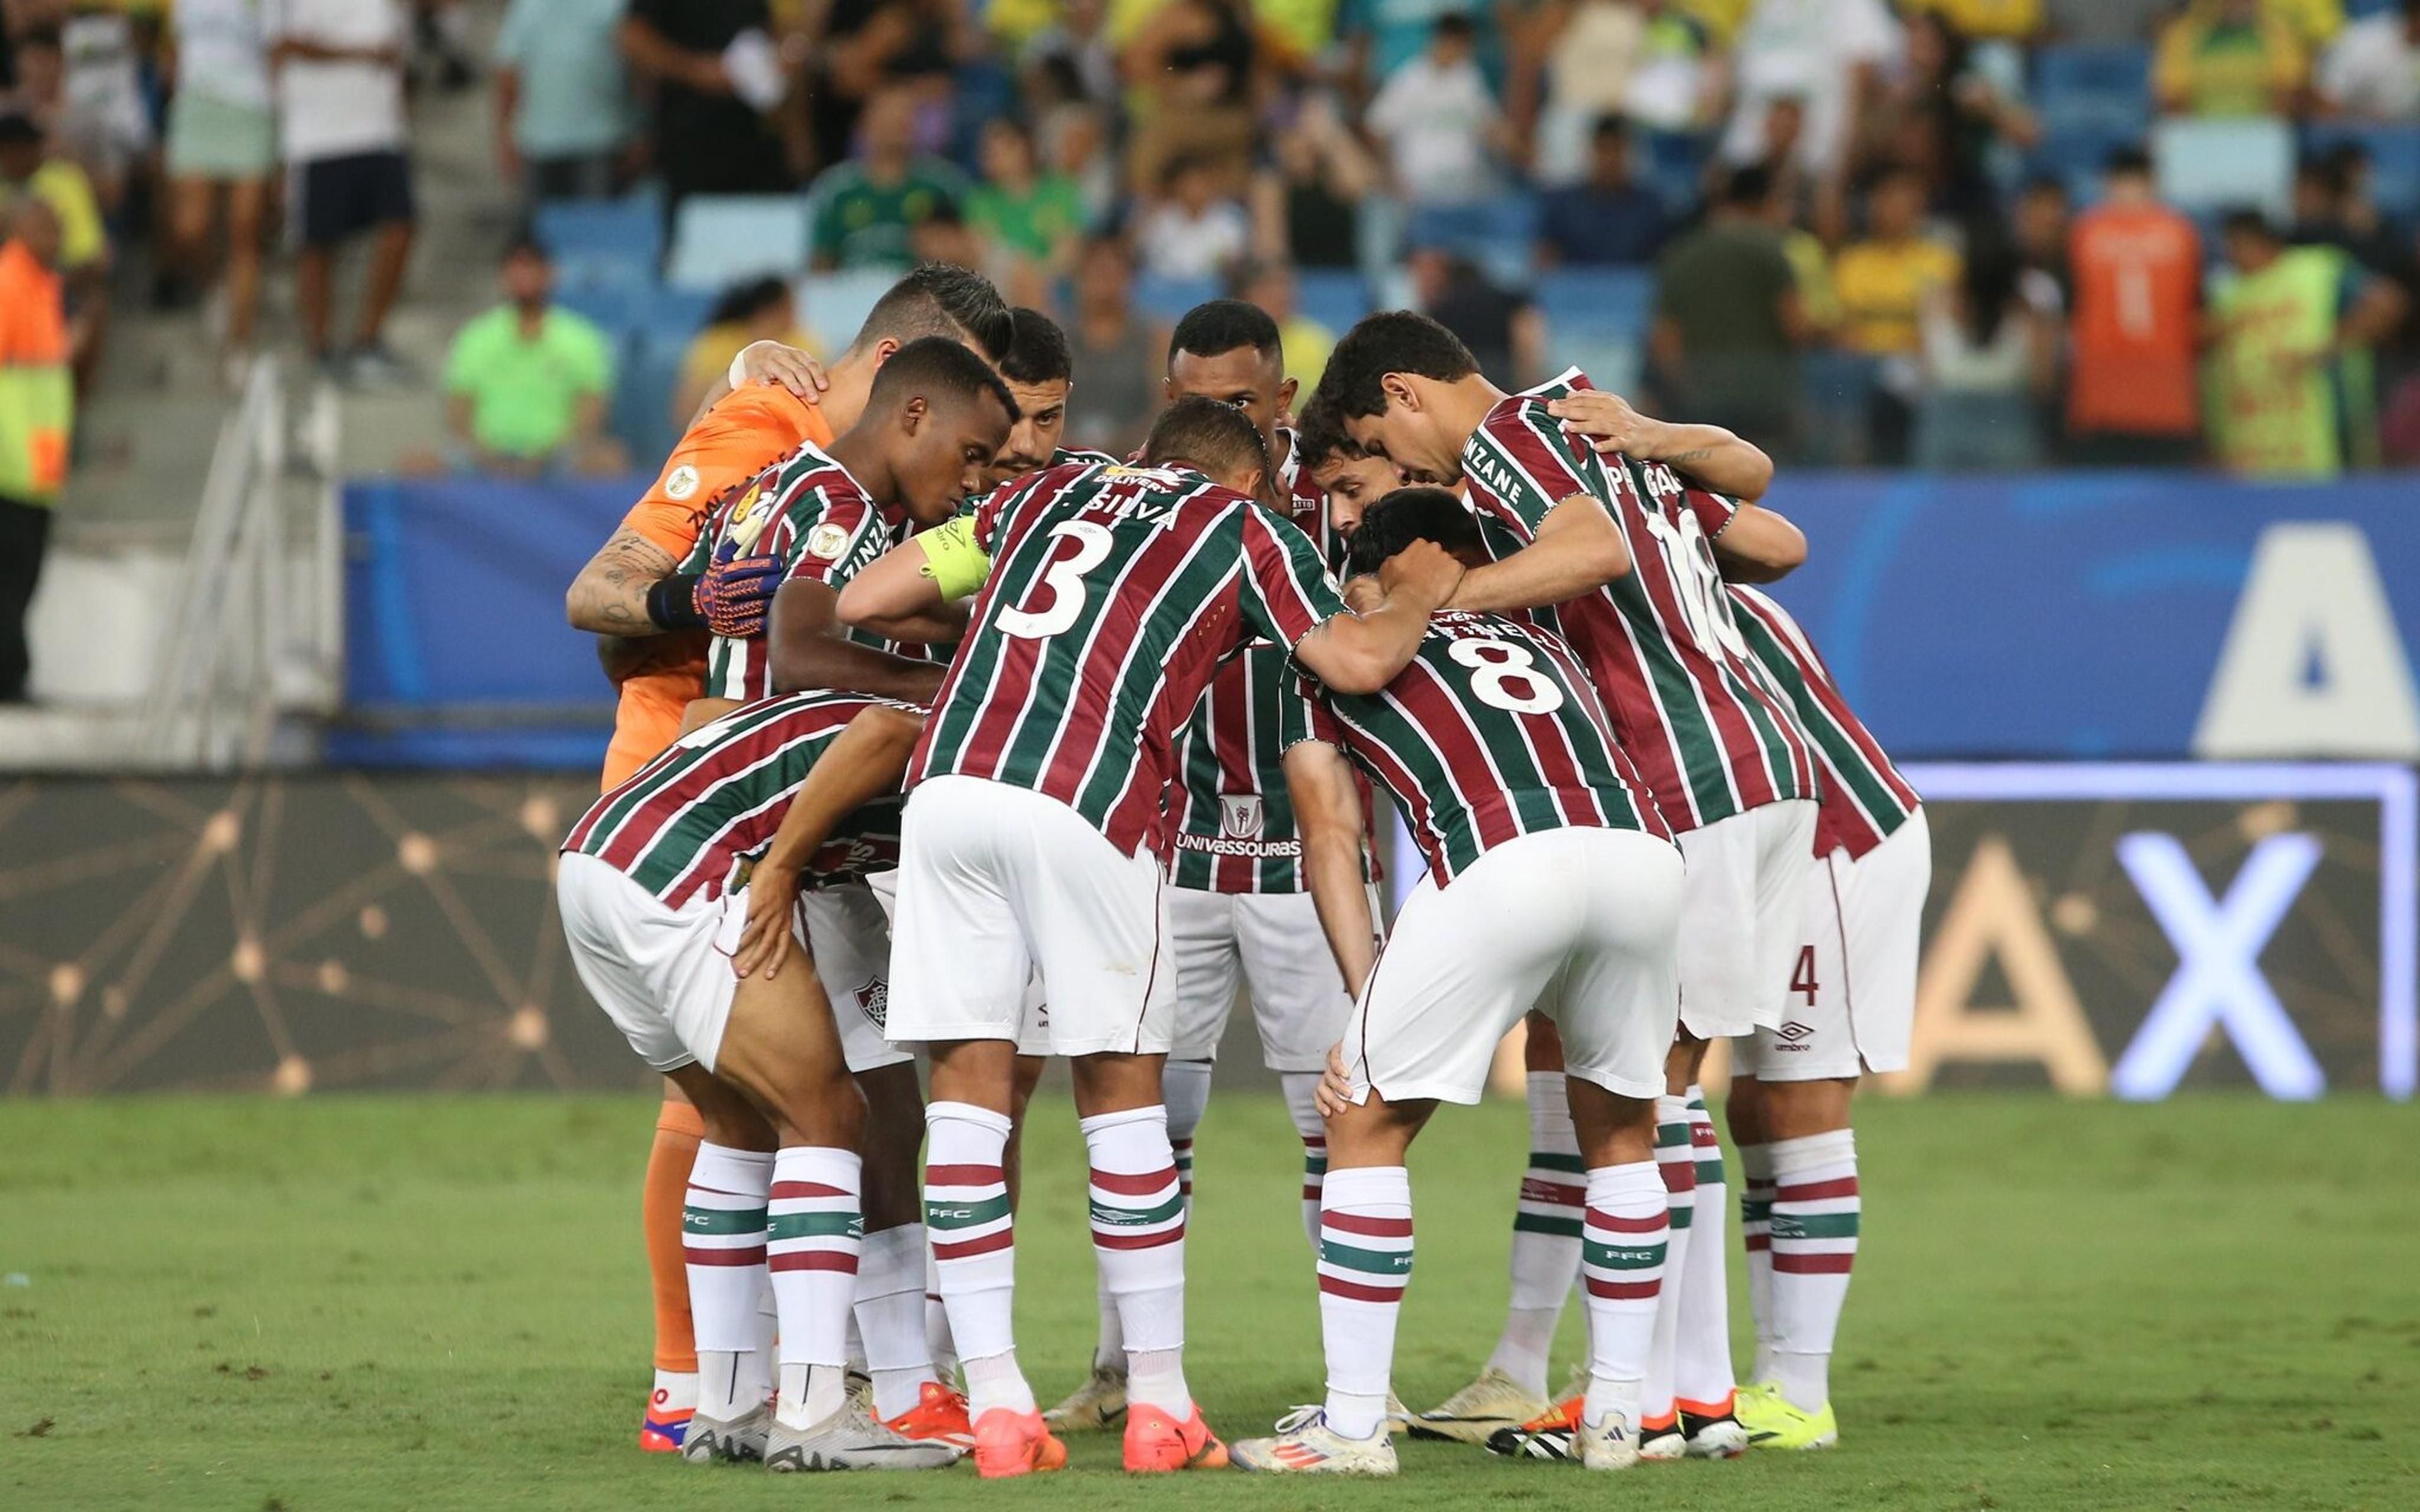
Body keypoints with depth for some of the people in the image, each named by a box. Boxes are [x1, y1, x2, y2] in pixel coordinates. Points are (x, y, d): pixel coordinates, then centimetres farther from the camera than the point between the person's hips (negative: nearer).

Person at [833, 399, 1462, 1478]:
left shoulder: (1050, 490, 28)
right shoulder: (1247, 530, 18)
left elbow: (861, 603, 26)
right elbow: (1356, 661, 4)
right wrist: (1415, 597, 25)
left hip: (947, 782, 3)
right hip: (1083, 808, -3)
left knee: (968, 1082, 7)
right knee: (1122, 1089, 9)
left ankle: (995, 1403, 5)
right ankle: (1160, 1406, 13)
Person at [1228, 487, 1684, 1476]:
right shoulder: (1541, 644, 37)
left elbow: (1331, 836, 17)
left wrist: (1366, 1001, 12)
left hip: (1504, 862, -4)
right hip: (1644, 850, 4)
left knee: (1367, 1125, 10)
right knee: (1619, 1129, 25)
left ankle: (1352, 1423, 7)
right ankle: (1616, 1413, 25)